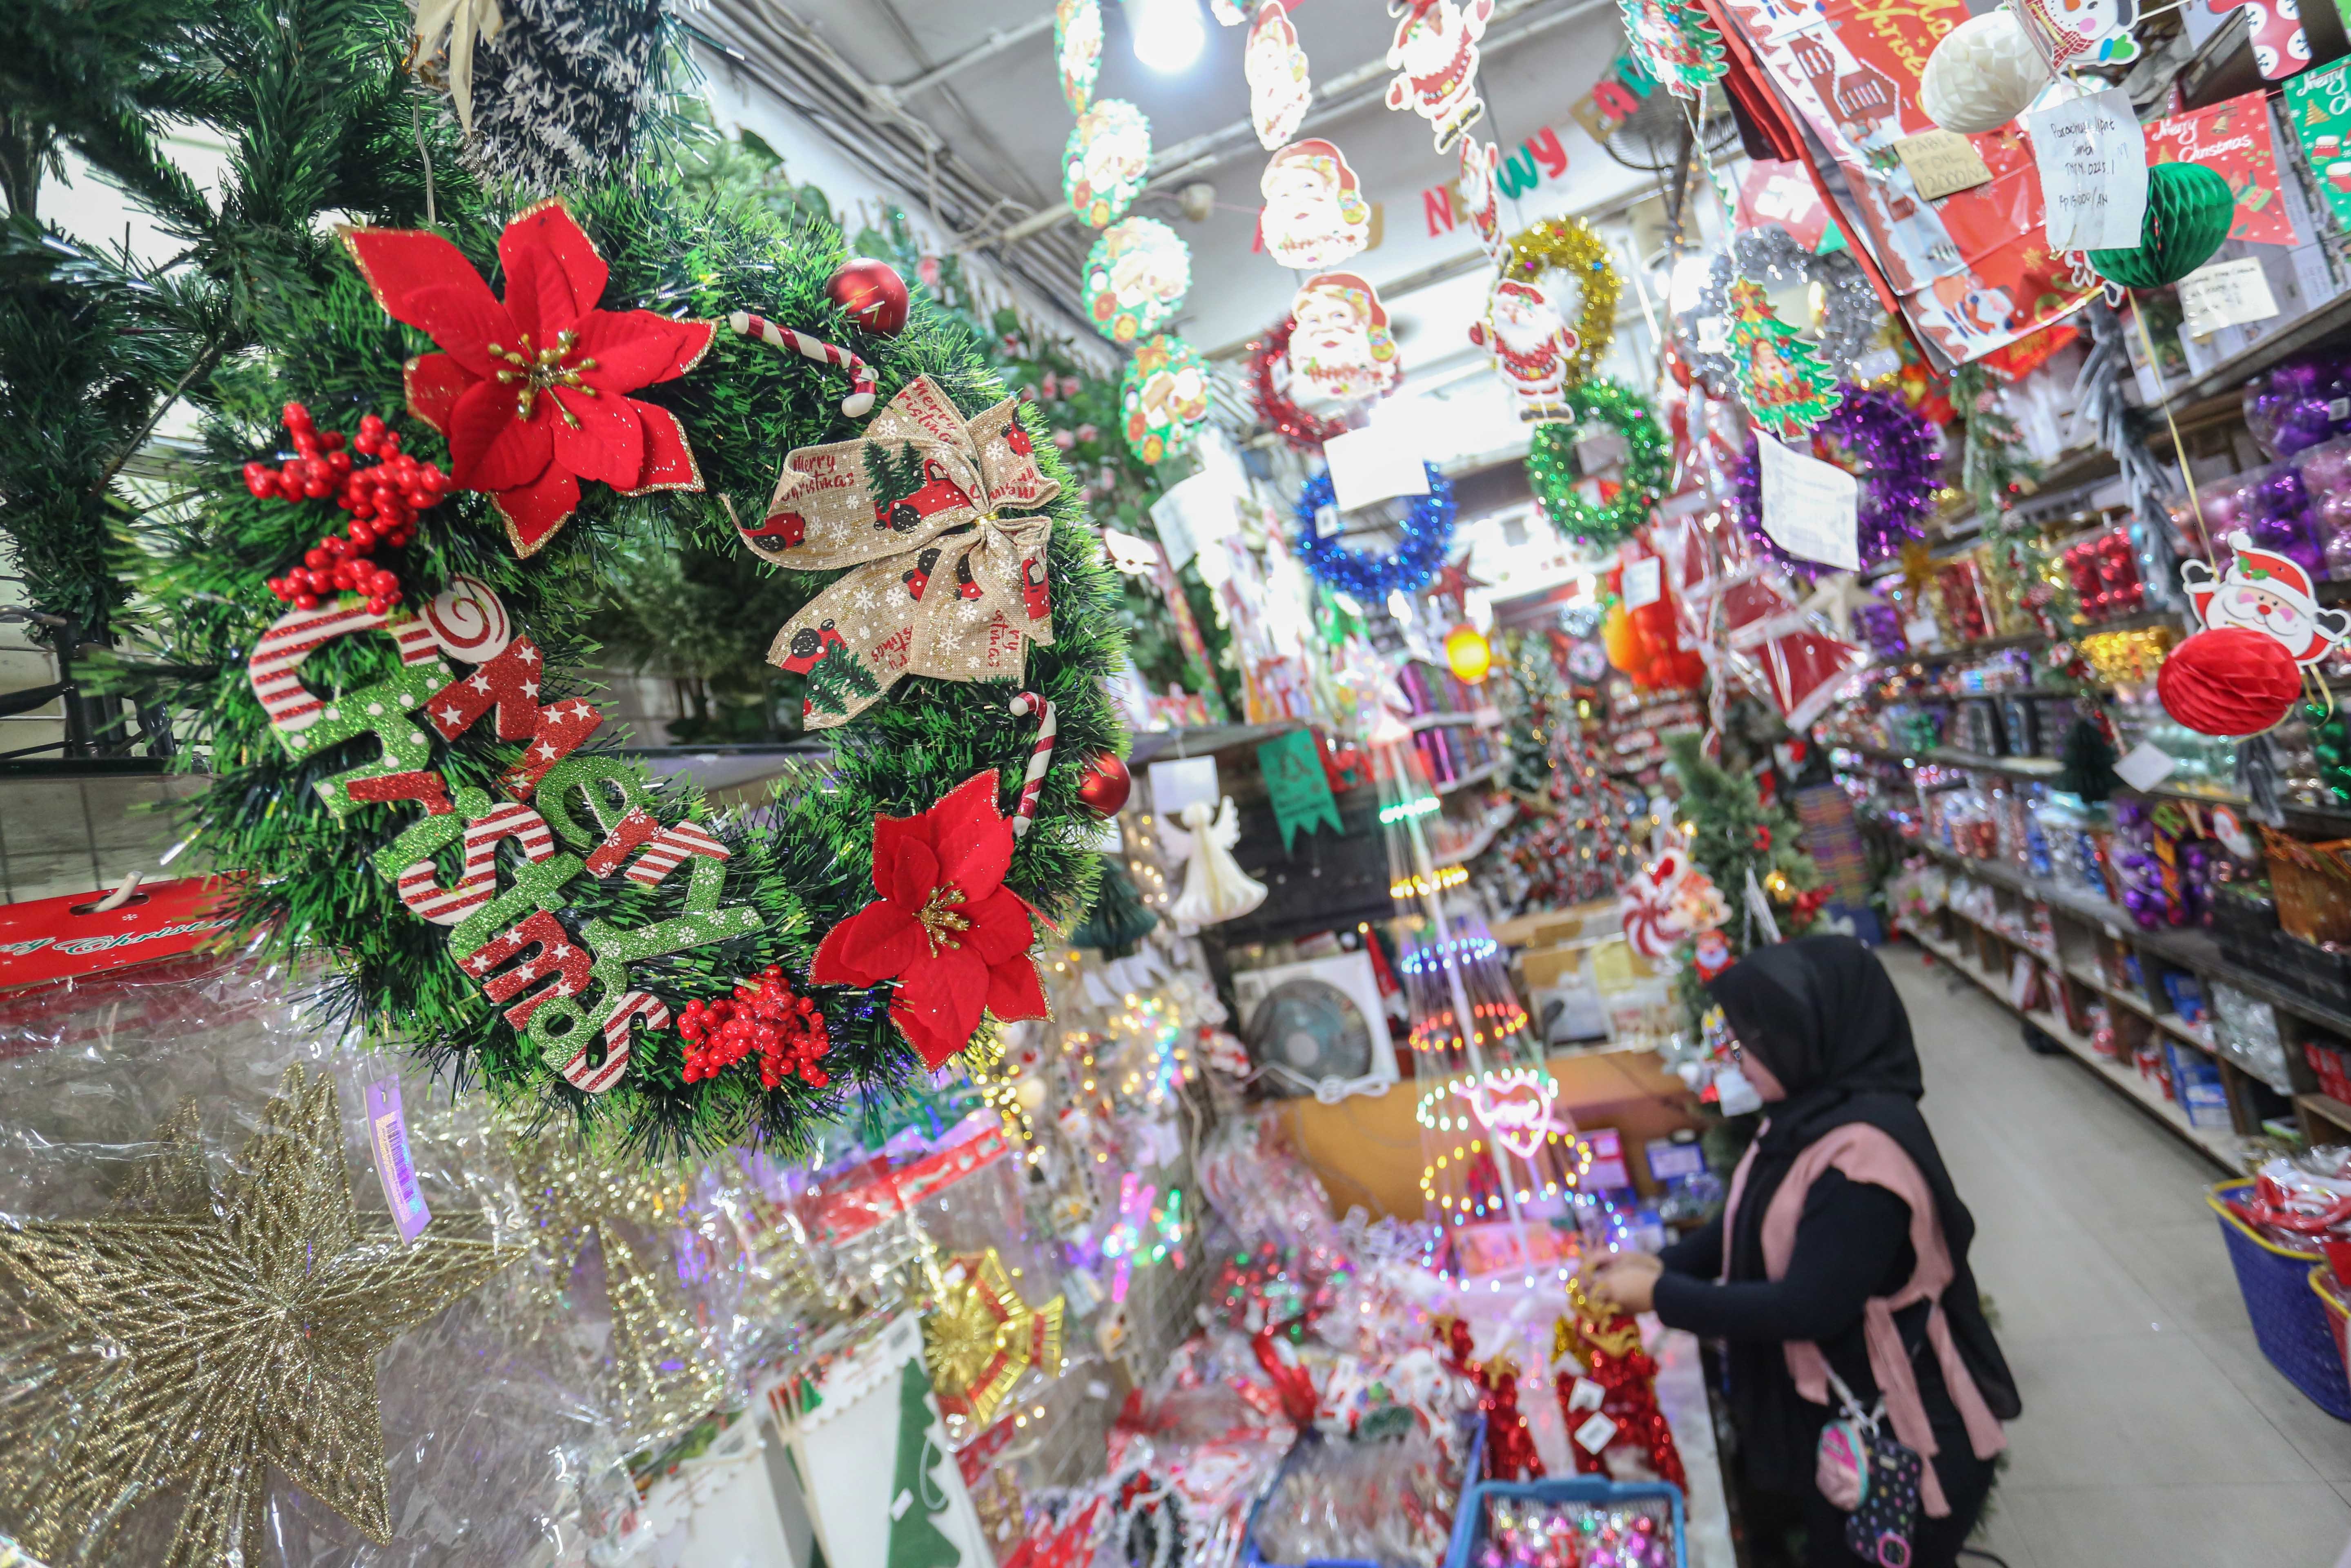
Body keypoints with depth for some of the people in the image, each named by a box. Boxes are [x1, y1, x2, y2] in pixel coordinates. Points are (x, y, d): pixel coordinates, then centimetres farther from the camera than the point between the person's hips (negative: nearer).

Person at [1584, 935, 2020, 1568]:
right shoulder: (1810, 1115, -3)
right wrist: (1664, 1263, -6)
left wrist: (1662, 1296, -24)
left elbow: (1809, 1305, -30)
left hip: (1898, 1436, -8)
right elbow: (1750, 1222, 8)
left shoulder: (1867, 1149, -32)